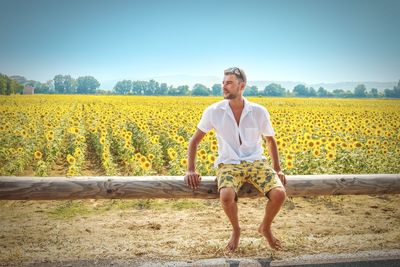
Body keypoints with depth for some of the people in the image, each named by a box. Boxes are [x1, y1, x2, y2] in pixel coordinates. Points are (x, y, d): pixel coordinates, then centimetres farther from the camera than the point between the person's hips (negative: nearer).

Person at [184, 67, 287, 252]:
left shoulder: (259, 112, -3)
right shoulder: (213, 112, -5)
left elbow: (270, 140, 14)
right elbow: (194, 140, 4)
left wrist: (277, 169, 7)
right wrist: (191, 170, -7)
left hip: (256, 162, 1)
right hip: (229, 164, -1)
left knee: (279, 194, -25)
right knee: (226, 196, -34)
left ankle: (265, 228, 9)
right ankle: (236, 230, 1)